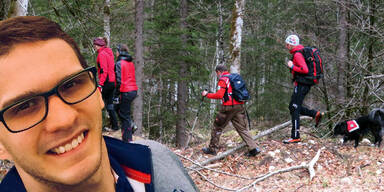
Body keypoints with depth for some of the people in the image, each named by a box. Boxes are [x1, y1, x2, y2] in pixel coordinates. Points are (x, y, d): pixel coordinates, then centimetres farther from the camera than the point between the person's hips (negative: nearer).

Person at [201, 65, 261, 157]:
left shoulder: (222, 80, -6)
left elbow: (219, 95, -16)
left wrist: (207, 94, -5)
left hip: (228, 107, -7)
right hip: (239, 107, 7)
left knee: (217, 127, 7)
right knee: (242, 128, 8)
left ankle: (212, 149, 14)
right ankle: (253, 148, -2)